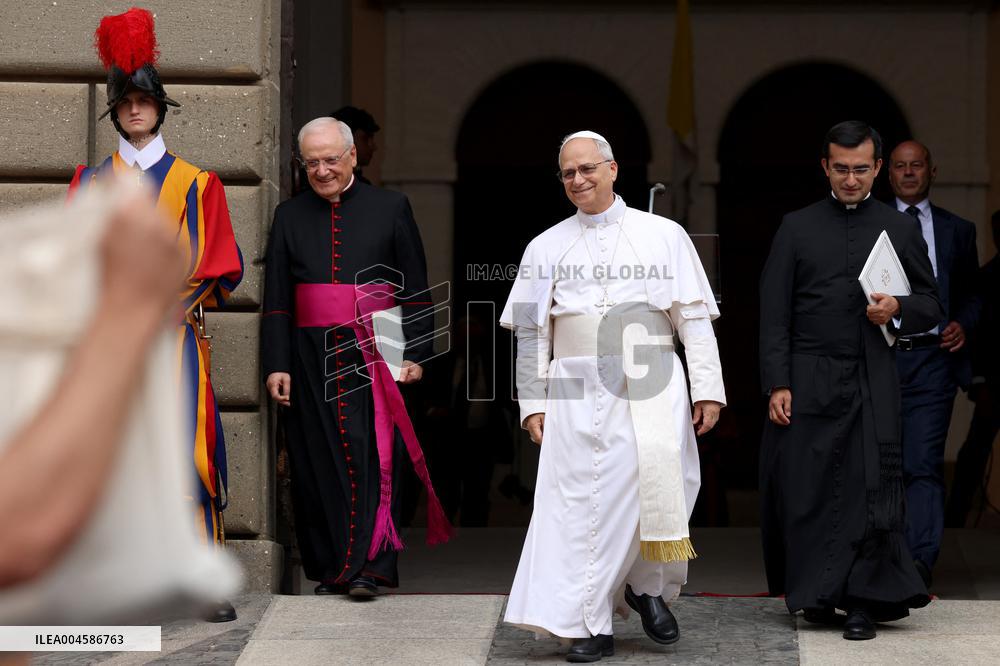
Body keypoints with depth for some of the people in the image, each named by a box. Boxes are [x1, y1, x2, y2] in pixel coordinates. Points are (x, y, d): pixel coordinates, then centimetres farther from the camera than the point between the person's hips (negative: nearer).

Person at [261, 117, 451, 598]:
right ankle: (331, 568, 9)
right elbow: (276, 300, 8)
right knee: (318, 462, 2)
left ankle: (369, 566, -10)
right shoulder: (289, 216, 11)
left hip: (374, 356, -2)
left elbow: (416, 291, 5)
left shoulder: (390, 209, 6)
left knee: (373, 456, -9)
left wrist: (413, 354, -4)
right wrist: (277, 364, 0)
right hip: (311, 356, 2)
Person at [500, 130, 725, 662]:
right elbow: (531, 332, 14)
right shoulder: (546, 248, 13)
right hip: (578, 391, 1)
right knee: (583, 500, -4)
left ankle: (647, 586, 14)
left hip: (652, 388, -1)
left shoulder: (664, 236, 8)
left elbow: (694, 318, 5)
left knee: (660, 488, -12)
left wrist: (707, 388, -2)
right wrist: (532, 402, 7)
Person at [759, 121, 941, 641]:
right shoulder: (797, 228, 8)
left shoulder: (900, 228, 11)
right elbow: (774, 314, 4)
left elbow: (930, 304, 14)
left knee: (873, 489, -5)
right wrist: (777, 385, -5)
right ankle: (815, 594, 15)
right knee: (806, 490, 1)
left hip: (872, 380, 0)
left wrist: (898, 310, -9)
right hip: (809, 379, 0)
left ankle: (862, 602, 0)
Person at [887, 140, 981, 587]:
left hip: (932, 359, -1)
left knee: (924, 464, -12)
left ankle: (919, 563, -20)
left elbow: (972, 294, 19)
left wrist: (963, 324, 0)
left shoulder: (957, 230, 13)